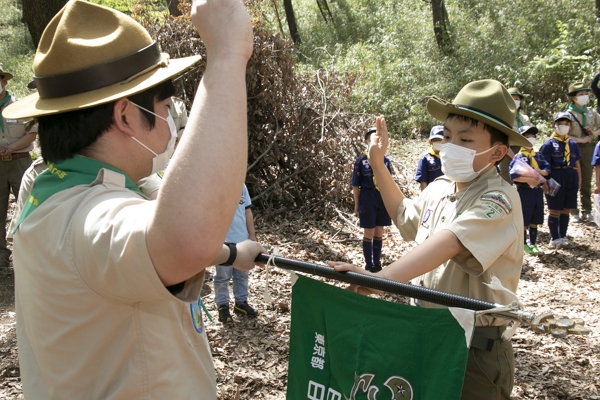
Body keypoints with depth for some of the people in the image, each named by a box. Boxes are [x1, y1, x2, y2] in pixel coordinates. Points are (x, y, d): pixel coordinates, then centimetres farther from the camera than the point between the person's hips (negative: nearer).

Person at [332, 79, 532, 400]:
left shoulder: (499, 199, -20)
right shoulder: (439, 189, 4)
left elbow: (447, 243, -37)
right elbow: (406, 216, 26)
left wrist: (377, 280, -50)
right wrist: (378, 166, 17)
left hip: (475, 352, -7)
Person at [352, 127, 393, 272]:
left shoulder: (385, 160, 6)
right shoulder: (361, 160, -4)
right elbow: (355, 185, -2)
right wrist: (356, 205, -4)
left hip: (383, 198, 3)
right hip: (368, 198, -3)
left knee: (379, 233, 10)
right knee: (369, 234, 3)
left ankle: (377, 263, 20)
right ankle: (369, 265, 13)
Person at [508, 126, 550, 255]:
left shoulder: (539, 156, 10)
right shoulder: (518, 157, -8)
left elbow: (547, 170, 3)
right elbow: (513, 176, -16)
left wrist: (540, 171, -17)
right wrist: (528, 179, -23)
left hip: (538, 191, 5)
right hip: (524, 191, -5)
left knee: (535, 220, 12)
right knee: (524, 220, 2)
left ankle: (533, 244, 22)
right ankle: (523, 245, 13)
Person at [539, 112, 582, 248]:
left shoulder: (573, 144, 12)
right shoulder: (549, 144, -4)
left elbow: (577, 163, 17)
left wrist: (579, 180, 13)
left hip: (571, 180, 5)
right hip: (556, 180, -5)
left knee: (566, 210, 11)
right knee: (554, 210, 2)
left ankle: (563, 236, 21)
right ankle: (555, 238, 11)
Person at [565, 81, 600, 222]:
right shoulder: (568, 114, -8)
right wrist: (581, 140, -15)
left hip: (588, 149, 4)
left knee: (586, 181, 10)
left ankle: (586, 210, 19)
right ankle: (574, 212, 7)